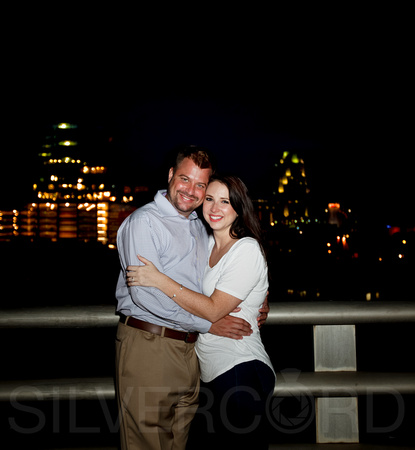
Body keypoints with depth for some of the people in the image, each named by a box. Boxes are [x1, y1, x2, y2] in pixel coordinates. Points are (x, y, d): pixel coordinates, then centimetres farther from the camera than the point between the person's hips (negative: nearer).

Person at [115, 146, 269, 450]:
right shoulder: (143, 222, -9)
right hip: (148, 346, -7)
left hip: (190, 350, 7)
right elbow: (145, 293, -19)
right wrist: (208, 323, -17)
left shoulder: (199, 227, 18)